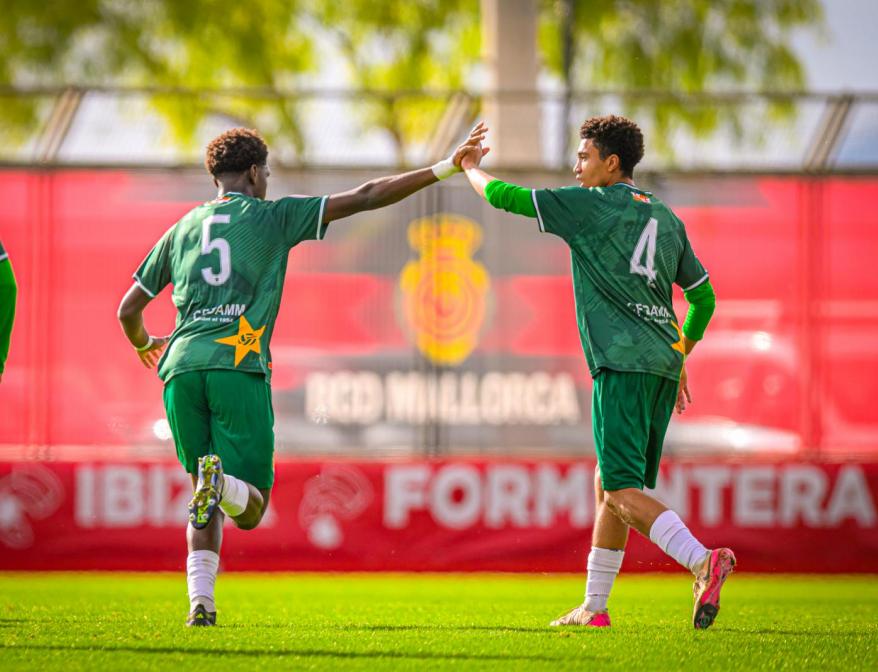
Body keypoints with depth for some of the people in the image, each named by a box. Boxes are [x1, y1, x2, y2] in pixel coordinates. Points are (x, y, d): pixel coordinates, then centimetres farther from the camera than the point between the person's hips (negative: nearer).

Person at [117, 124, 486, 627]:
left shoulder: (182, 230, 21)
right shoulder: (273, 217, 12)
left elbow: (129, 310, 24)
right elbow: (365, 197, 8)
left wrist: (144, 344, 47)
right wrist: (445, 169, 11)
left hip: (182, 365, 3)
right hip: (239, 365, -3)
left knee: (207, 497, 16)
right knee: (250, 509, 1)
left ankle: (200, 601, -4)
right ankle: (222, 480, -35)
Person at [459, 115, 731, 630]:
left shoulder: (590, 205, -2)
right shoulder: (665, 217, 18)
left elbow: (503, 196, 5)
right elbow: (704, 297, 22)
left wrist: (471, 167, 26)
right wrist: (680, 357, 31)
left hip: (624, 364, -8)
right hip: (664, 364, 8)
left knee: (622, 490, -14)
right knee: (609, 486, 15)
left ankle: (703, 560, -33)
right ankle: (594, 608, 18)